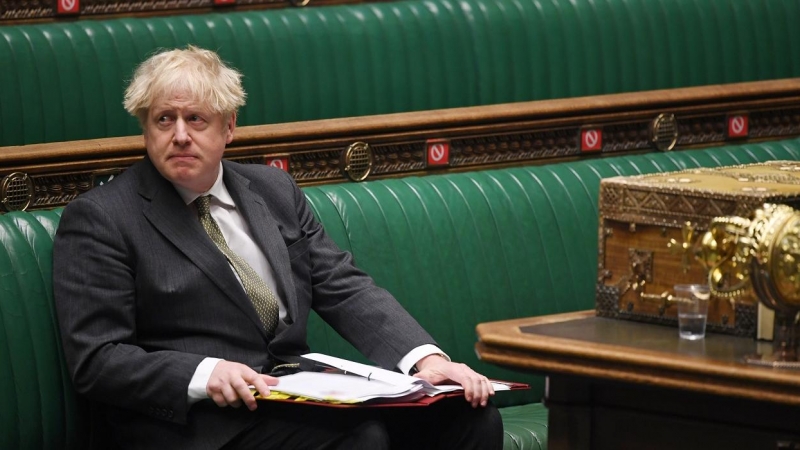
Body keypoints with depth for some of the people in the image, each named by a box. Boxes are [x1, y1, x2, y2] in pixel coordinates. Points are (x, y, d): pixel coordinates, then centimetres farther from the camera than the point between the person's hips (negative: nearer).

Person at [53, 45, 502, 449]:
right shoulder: (99, 219, -1)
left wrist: (427, 358, -7)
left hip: (301, 397, 6)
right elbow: (95, 359, -6)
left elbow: (346, 290, 11)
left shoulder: (274, 190, 17)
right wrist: (204, 374, -22)